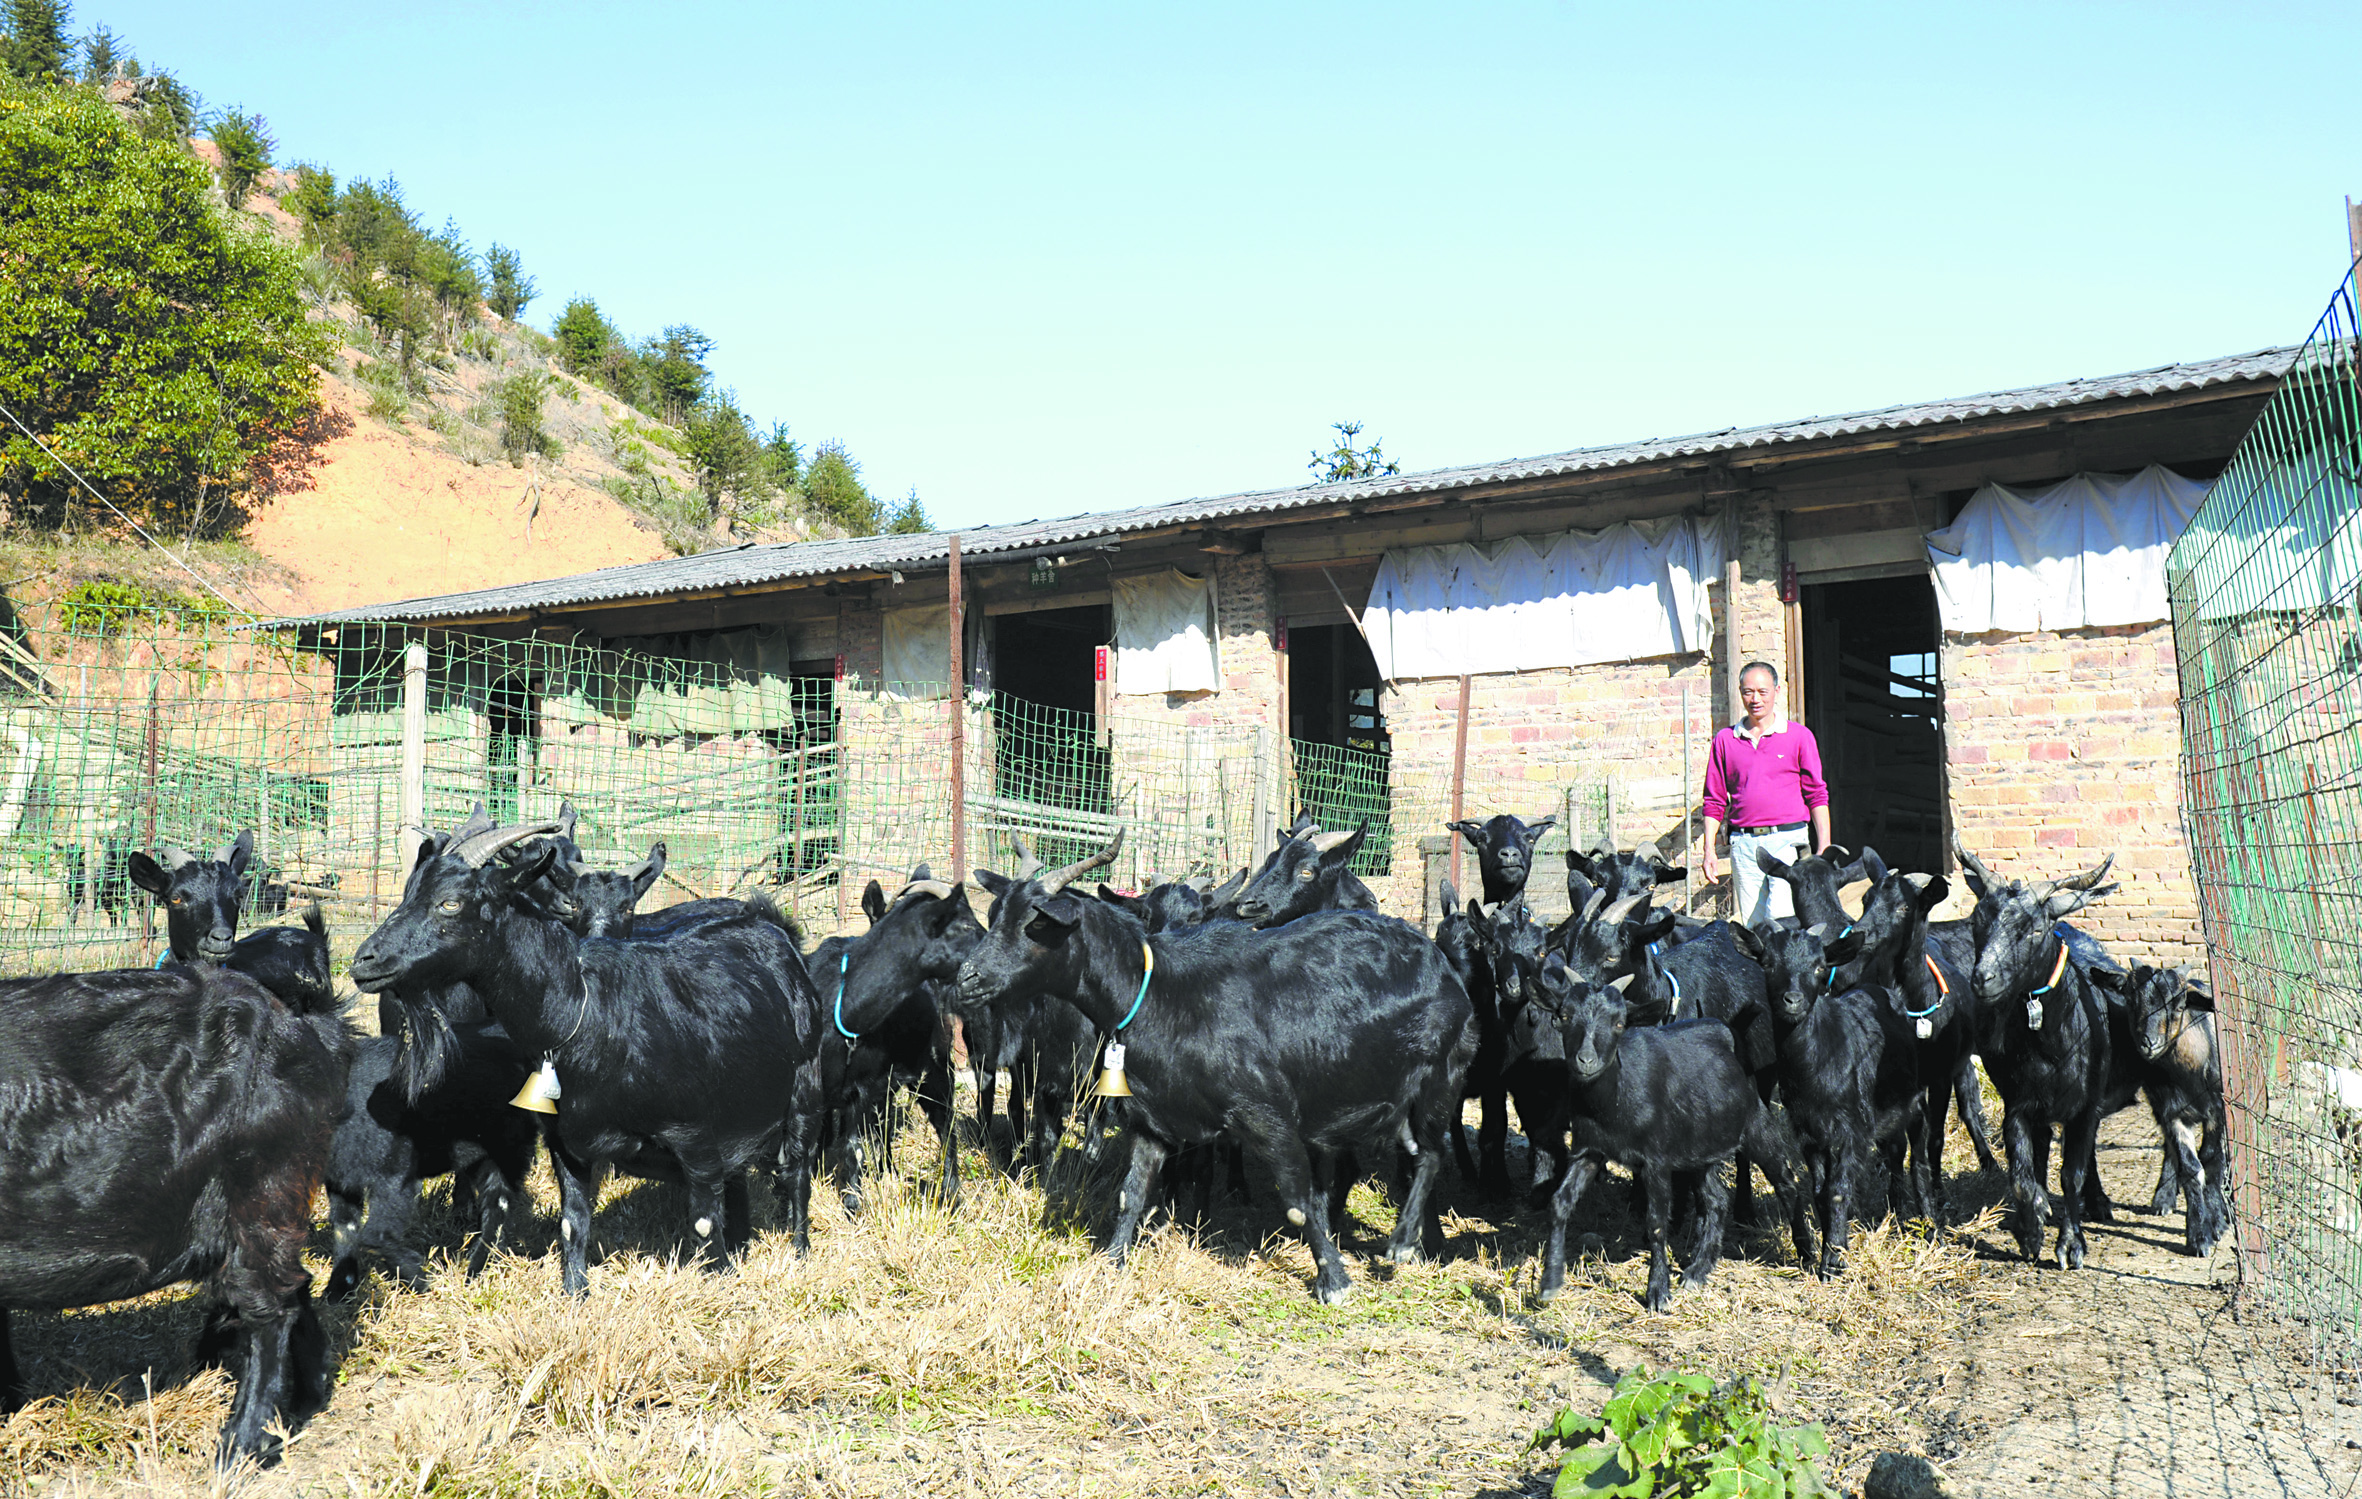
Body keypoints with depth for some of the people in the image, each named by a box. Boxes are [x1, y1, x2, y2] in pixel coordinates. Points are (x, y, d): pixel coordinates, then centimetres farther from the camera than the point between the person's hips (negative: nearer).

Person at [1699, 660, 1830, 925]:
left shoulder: (1799, 736, 6)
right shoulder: (1725, 740, 12)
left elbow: (1817, 795, 5)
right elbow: (1714, 801, 14)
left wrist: (1824, 847, -4)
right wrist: (1709, 850, 6)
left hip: (1788, 841, -2)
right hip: (1743, 843, 3)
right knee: (1751, 924, 4)